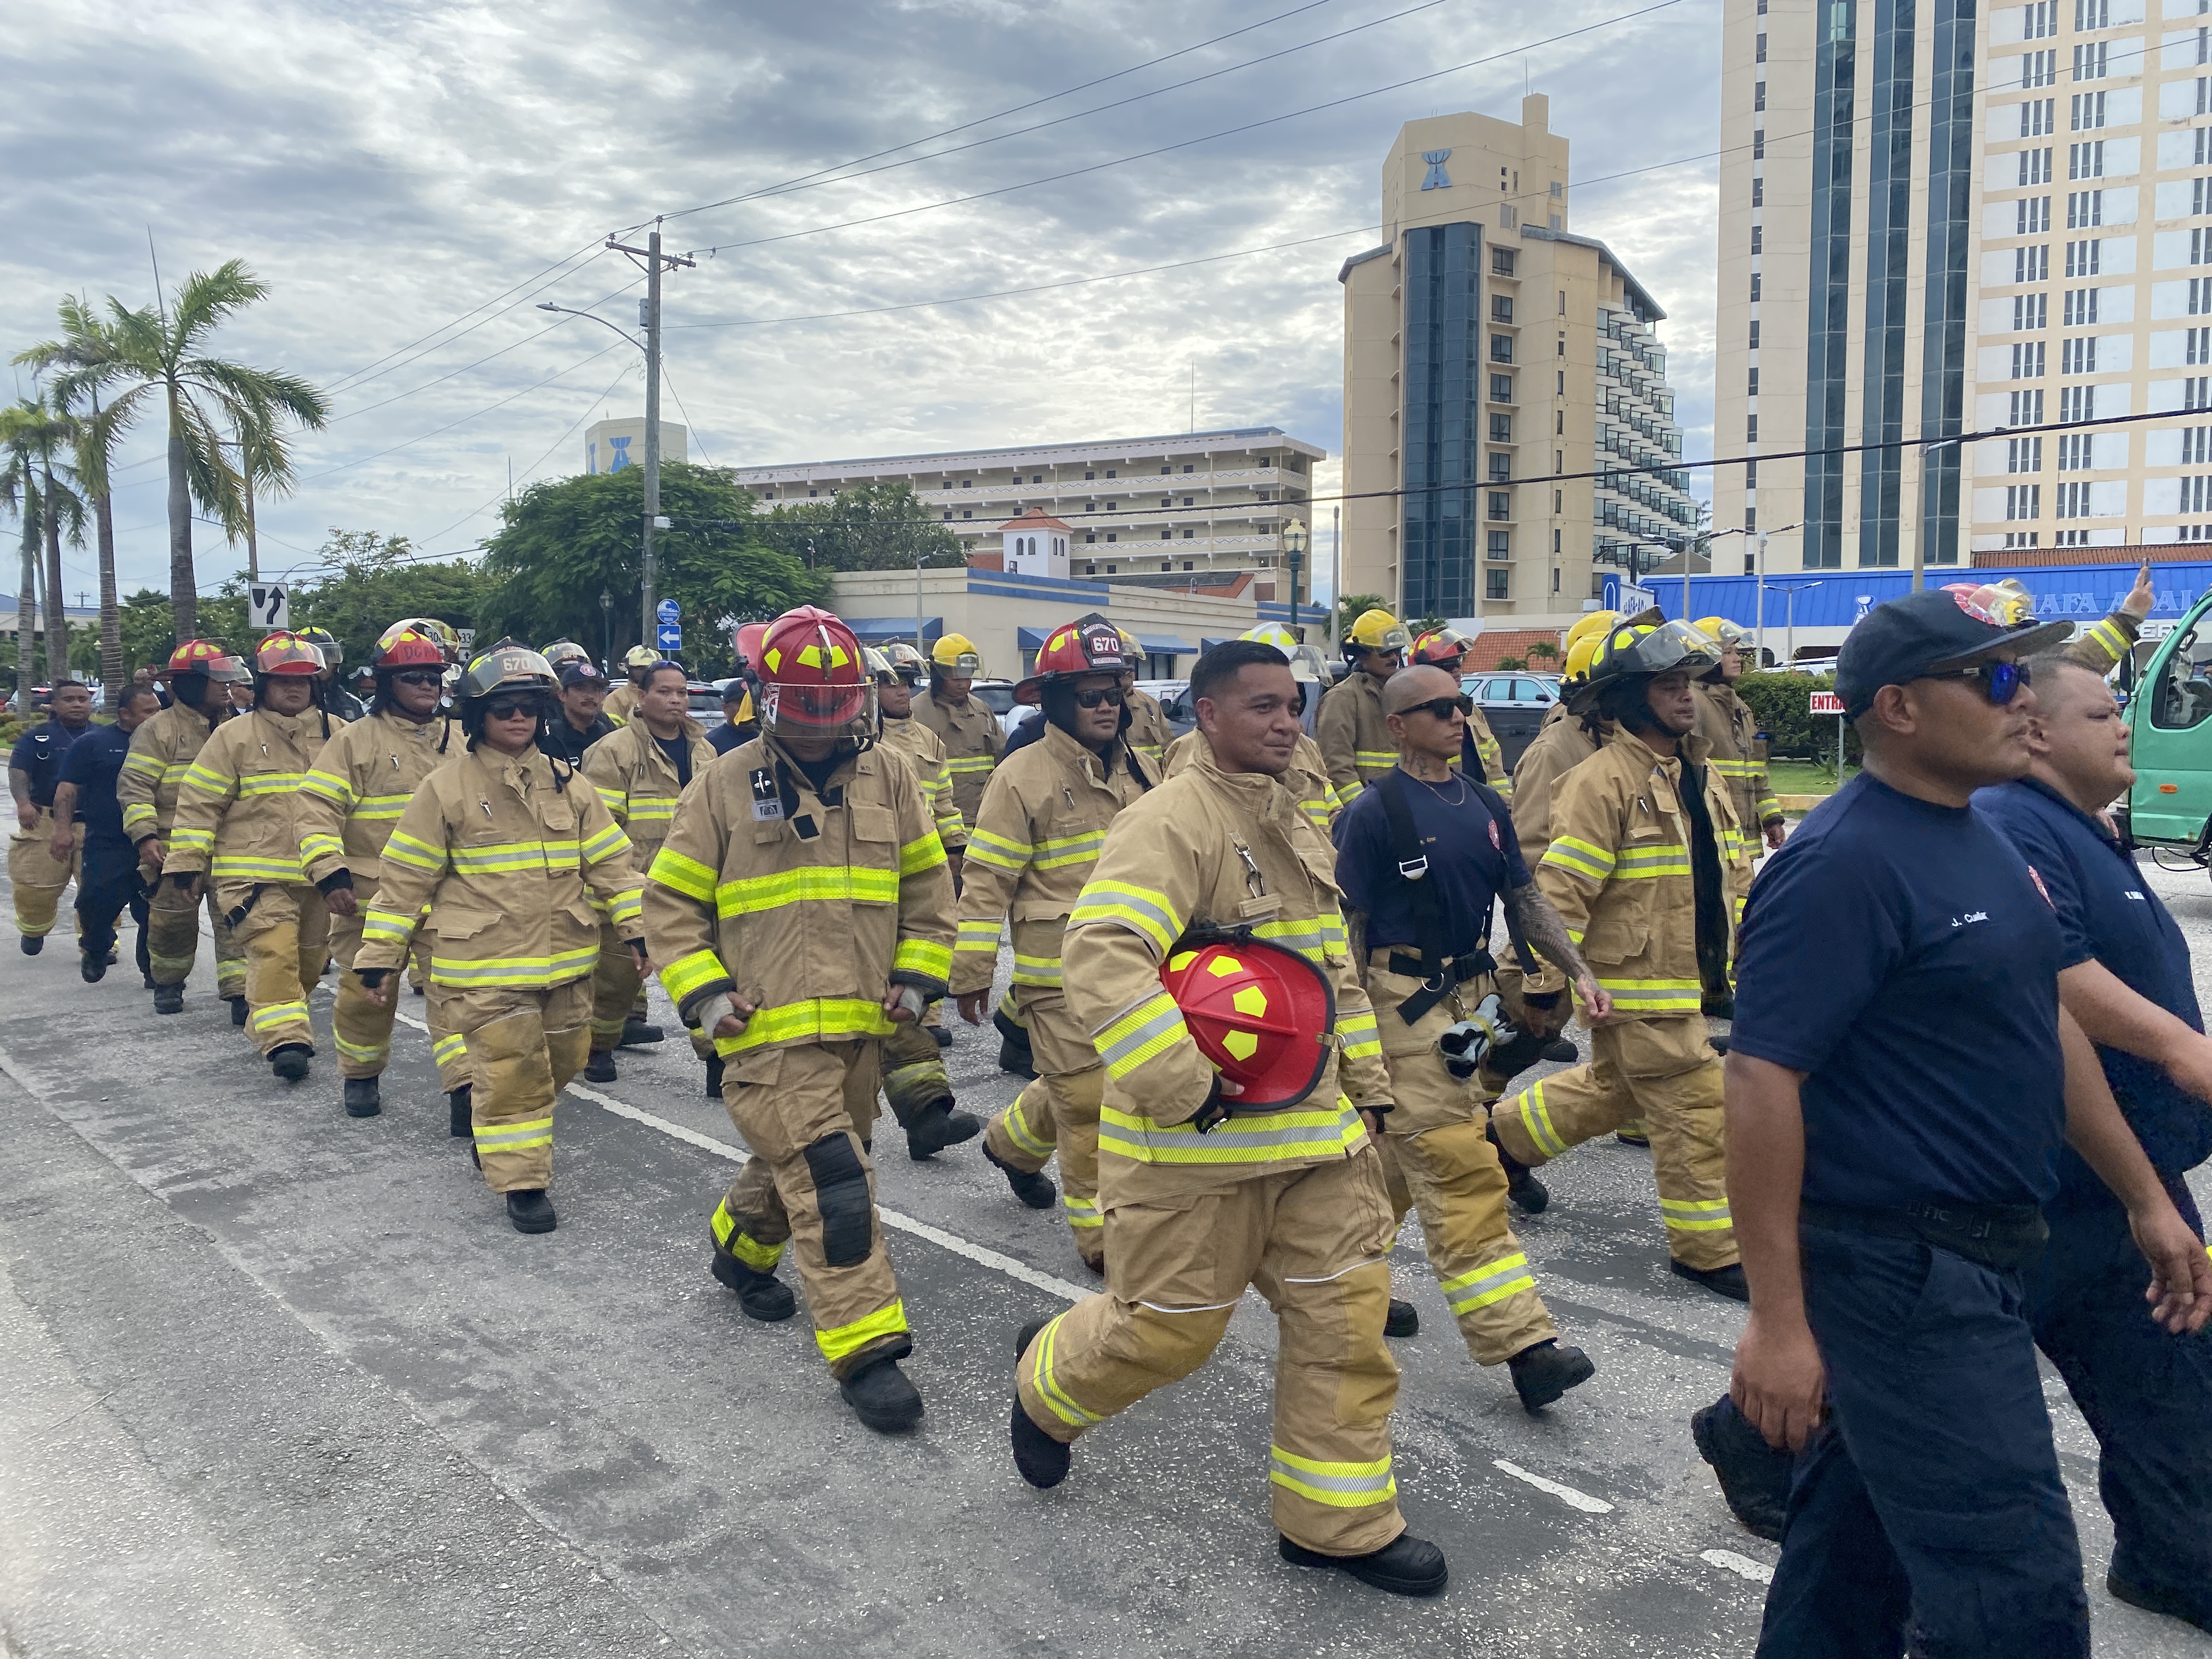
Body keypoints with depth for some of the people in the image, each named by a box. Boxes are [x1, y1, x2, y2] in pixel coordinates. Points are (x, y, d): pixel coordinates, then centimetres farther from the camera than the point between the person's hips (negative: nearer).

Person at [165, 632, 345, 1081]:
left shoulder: (336, 733, 8)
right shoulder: (235, 736, 0)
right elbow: (200, 802, 1)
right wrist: (188, 862, -1)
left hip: (317, 875, 4)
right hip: (255, 872, -4)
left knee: (310, 958, 14)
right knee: (274, 952, -18)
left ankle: (267, 1022, 36)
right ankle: (285, 1040, -17)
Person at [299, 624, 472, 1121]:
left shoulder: (457, 742, 10)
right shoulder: (355, 741, -3)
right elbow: (317, 811, -8)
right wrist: (330, 875, -17)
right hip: (371, 898, -2)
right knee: (366, 992, 12)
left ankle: (465, 1089, -10)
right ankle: (361, 1076, 34)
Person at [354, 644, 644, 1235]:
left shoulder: (567, 785, 7)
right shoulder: (446, 788, -4)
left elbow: (610, 862, 9)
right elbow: (405, 879, -1)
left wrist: (638, 928, 2)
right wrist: (379, 956, -2)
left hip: (564, 960, 5)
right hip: (485, 967, -5)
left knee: (562, 1060, 15)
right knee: (511, 1071, -5)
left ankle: (494, 1133, 40)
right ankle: (522, 1181, 10)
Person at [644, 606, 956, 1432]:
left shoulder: (889, 775, 5)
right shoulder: (726, 785, -4)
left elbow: (928, 887, 13)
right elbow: (670, 901, 3)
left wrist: (915, 975, 4)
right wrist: (705, 992, -7)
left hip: (857, 1024, 5)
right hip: (769, 1029, -4)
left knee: (793, 1161, 21)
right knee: (830, 1178, -12)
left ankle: (742, 1247, 50)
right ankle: (866, 1349, -3)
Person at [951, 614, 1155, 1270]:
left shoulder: (1137, 771, 9)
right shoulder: (1024, 776, -10)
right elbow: (986, 882, -9)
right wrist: (970, 975, -8)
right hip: (1060, 975, -6)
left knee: (1076, 1082, 19)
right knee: (1087, 1104, -3)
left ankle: (1012, 1143, 47)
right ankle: (1102, 1235, 10)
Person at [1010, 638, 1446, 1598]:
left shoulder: (1296, 827, 14)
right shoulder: (1171, 822, -16)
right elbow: (1104, 959, -29)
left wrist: (1367, 1083, 20)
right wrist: (1183, 1087, -29)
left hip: (1314, 1129, 8)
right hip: (1195, 1142, -8)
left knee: (1346, 1316, 8)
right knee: (1168, 1327, 6)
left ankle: (1340, 1520, 24)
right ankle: (1048, 1387, 38)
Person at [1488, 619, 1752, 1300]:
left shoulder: (1699, 775, 12)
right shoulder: (1604, 779, -17)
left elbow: (1726, 874, 21)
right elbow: (1561, 889, -20)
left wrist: (1737, 958, 20)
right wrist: (1549, 982, -21)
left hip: (1685, 978, 9)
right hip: (1635, 989, -9)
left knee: (1615, 1086, 23)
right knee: (1696, 1110, -3)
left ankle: (1506, 1135, 41)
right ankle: (1707, 1249, 12)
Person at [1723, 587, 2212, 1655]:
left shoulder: (1981, 840, 10)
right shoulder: (1845, 861, -20)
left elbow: (2045, 1025, 20)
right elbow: (1761, 1080, -24)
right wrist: (1776, 1319, -25)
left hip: (1966, 1258, 9)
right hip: (1899, 1272, -9)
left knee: (1854, 1570, 19)